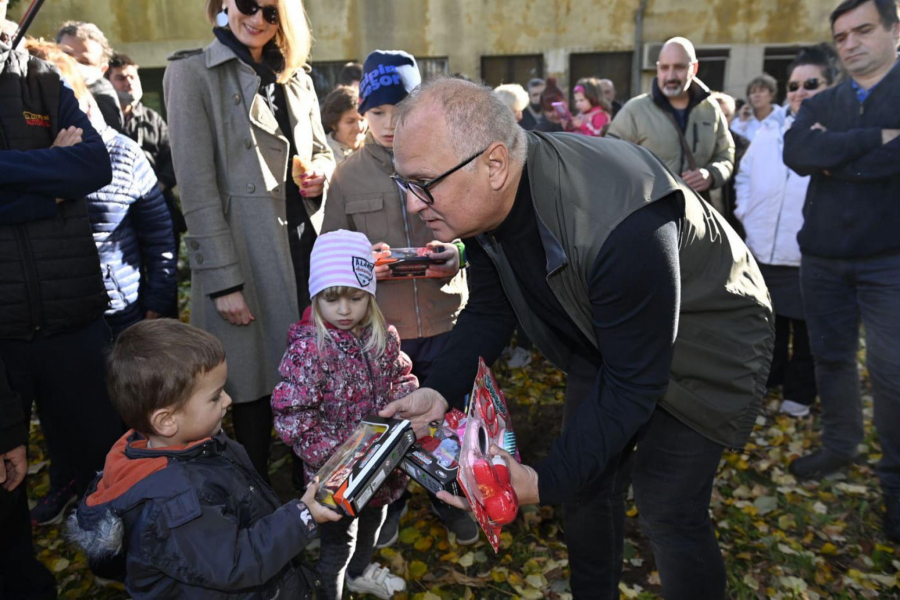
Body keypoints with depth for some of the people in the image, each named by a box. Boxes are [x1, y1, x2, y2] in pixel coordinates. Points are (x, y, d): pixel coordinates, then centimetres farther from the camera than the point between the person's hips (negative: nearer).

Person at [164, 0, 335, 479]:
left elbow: (321, 151, 24)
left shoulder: (295, 78, 15)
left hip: (307, 249, 5)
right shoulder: (192, 74, -3)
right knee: (255, 389, 4)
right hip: (249, 257, -5)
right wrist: (224, 280, -14)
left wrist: (320, 172, -1)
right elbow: (196, 186, -10)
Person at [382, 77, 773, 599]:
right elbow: (489, 311, -6)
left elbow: (631, 384, -33)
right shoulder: (486, 204, -18)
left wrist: (544, 484, -33)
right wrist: (441, 391, -22)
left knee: (670, 509, -5)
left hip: (706, 349, -6)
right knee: (588, 482, 14)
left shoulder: (623, 228, -42)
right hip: (604, 343, 7)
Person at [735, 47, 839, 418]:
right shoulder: (770, 129, 9)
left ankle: (800, 393, 28)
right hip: (762, 251, 5)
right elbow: (745, 174, 17)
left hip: (809, 256, -4)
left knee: (806, 331, 11)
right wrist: (745, 213, 6)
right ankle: (764, 381, 37)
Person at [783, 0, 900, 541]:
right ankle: (840, 444, 32)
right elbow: (796, 152, -13)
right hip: (823, 255, 4)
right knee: (831, 356, 13)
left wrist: (832, 156, -12)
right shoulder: (821, 105, 8)